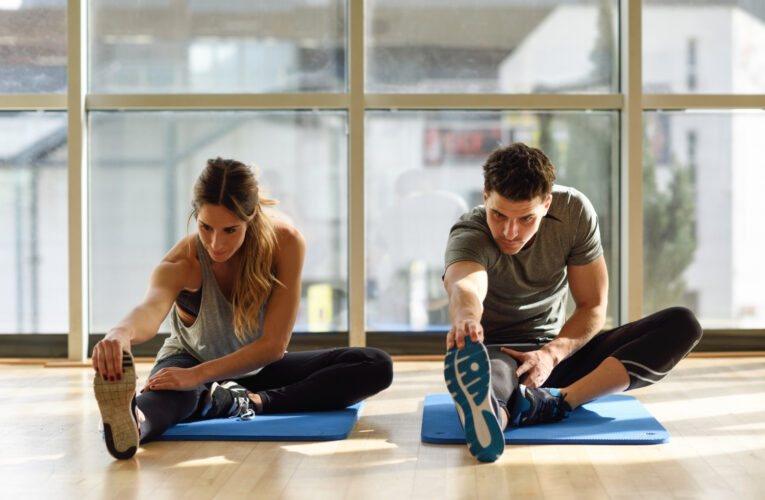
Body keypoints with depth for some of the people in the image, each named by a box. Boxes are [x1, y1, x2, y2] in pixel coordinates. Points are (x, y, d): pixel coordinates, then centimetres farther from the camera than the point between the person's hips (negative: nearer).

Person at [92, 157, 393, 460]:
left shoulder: (286, 244, -25)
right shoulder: (182, 264, -28)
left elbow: (274, 344, -29)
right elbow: (151, 309, -52)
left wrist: (198, 375, -42)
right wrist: (122, 333, -78)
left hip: (257, 367, 3)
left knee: (376, 366, -20)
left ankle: (250, 402, -34)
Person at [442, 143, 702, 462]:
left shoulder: (574, 212, -10)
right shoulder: (469, 235, -21)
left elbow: (593, 307, -7)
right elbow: (465, 286, -46)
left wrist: (551, 354, -26)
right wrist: (465, 318, -72)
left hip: (559, 352, 5)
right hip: (495, 351, -4)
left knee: (682, 325, -17)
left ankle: (555, 402, -40)